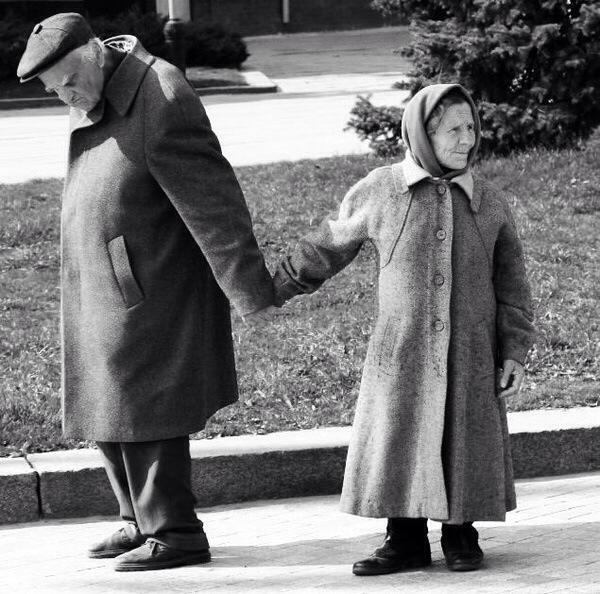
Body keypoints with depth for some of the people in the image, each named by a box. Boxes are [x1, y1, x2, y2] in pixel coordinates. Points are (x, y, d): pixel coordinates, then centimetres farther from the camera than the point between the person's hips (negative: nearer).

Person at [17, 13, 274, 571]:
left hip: (149, 293, -9)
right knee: (109, 411, 14)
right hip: (105, 290, 9)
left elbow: (212, 201, -22)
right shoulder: (96, 91, 4)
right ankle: (143, 522, 24)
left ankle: (174, 533, 3)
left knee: (143, 411, -5)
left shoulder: (162, 102, -22)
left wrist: (252, 291, -20)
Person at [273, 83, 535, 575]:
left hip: (471, 352, 0)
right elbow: (327, 246, 12)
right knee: (398, 444, -1)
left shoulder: (489, 203, 2)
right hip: (401, 350, 0)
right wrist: (275, 290, 18)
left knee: (466, 446, 3)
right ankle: (406, 541, 11)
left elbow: (511, 285, 5)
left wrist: (515, 354, -1)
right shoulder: (379, 193, -2)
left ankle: (461, 534, 18)